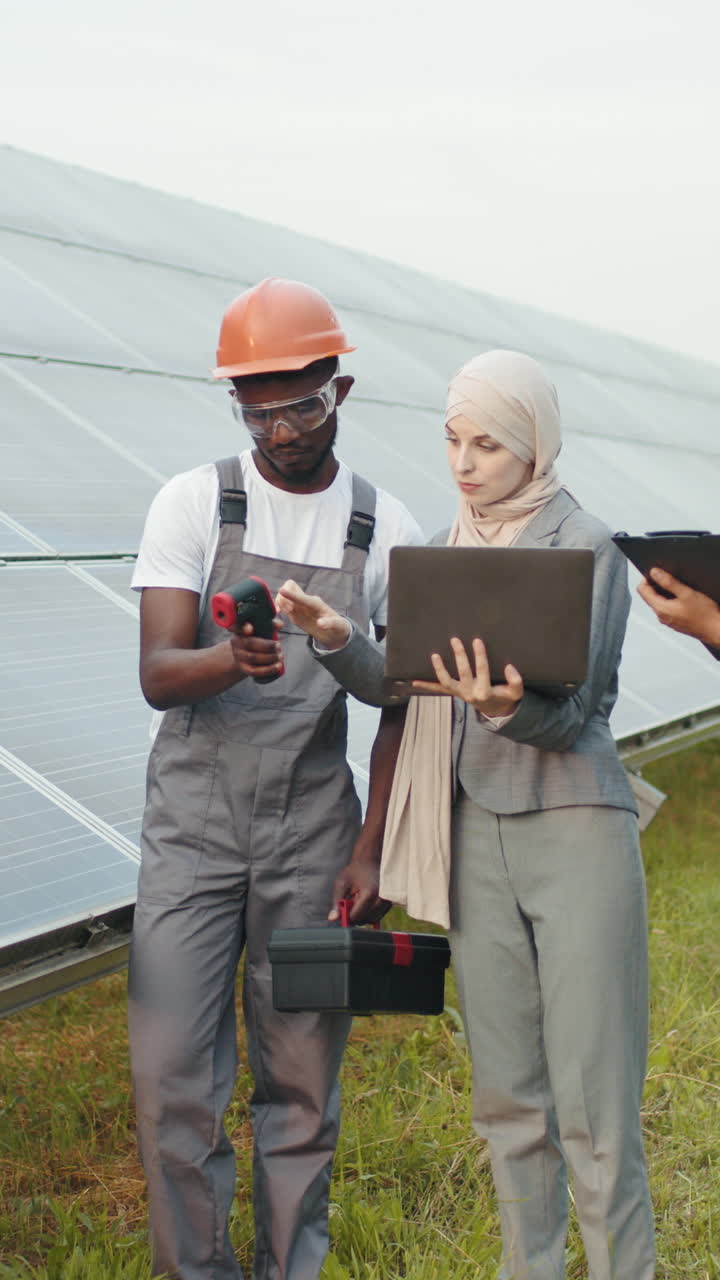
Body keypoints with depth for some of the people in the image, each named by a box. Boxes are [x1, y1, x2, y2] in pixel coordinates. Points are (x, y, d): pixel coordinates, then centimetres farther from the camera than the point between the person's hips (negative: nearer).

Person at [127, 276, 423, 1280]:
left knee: (302, 1077, 7)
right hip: (194, 822, -1)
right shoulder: (193, 503, -3)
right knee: (171, 1070, -2)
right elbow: (156, 674, -11)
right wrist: (235, 660, -34)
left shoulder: (385, 527, 2)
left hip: (315, 830, 1)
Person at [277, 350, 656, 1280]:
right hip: (476, 828, 5)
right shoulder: (452, 547, 11)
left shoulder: (585, 548, -7)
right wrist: (336, 639, -11)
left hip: (574, 829, -5)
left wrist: (507, 707, -32)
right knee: (506, 1093, 11)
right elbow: (396, 685, 7)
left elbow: (570, 714, -12)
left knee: (594, 1100, -3)